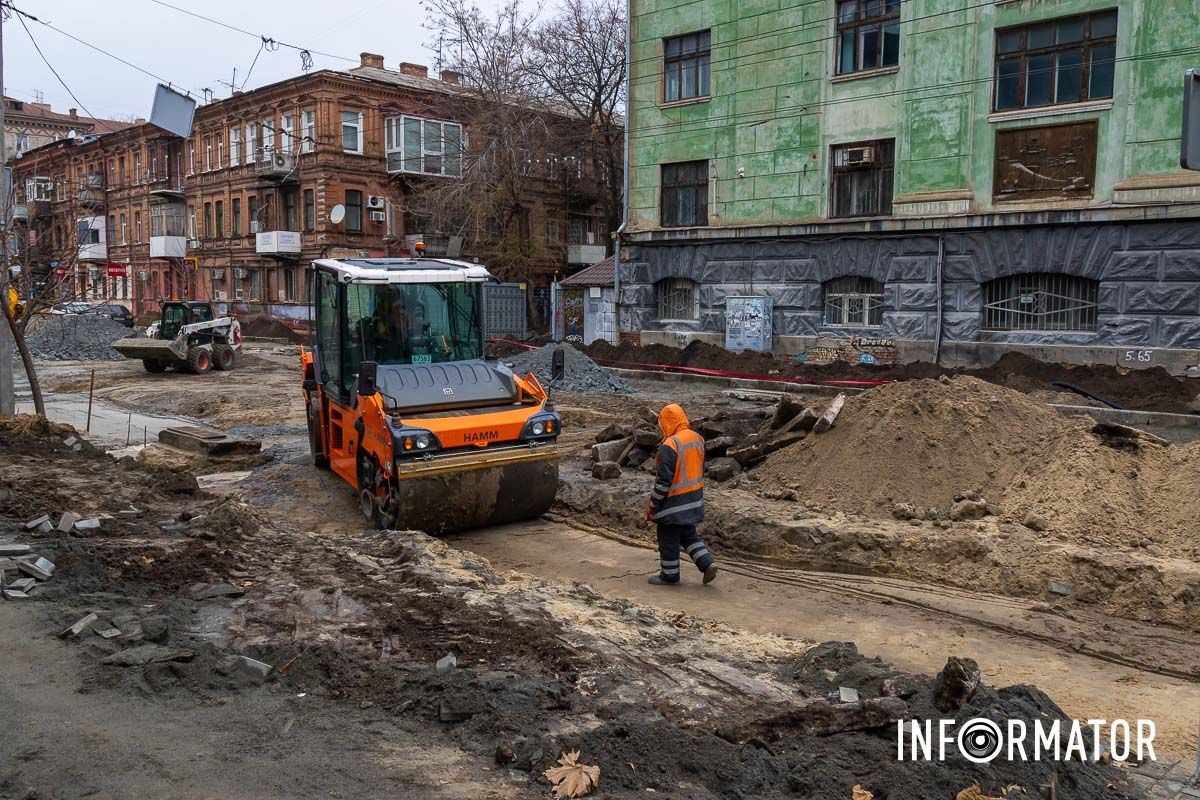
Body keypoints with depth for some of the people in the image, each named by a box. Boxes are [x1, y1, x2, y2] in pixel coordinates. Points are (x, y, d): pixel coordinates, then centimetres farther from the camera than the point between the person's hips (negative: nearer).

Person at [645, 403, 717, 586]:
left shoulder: (670, 445, -23)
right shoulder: (697, 438, 2)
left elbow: (664, 479, -22)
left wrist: (653, 504, -12)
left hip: (674, 502, -8)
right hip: (694, 499, 8)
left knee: (668, 538, 8)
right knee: (688, 533, 22)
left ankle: (669, 575, 19)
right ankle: (707, 563, 13)